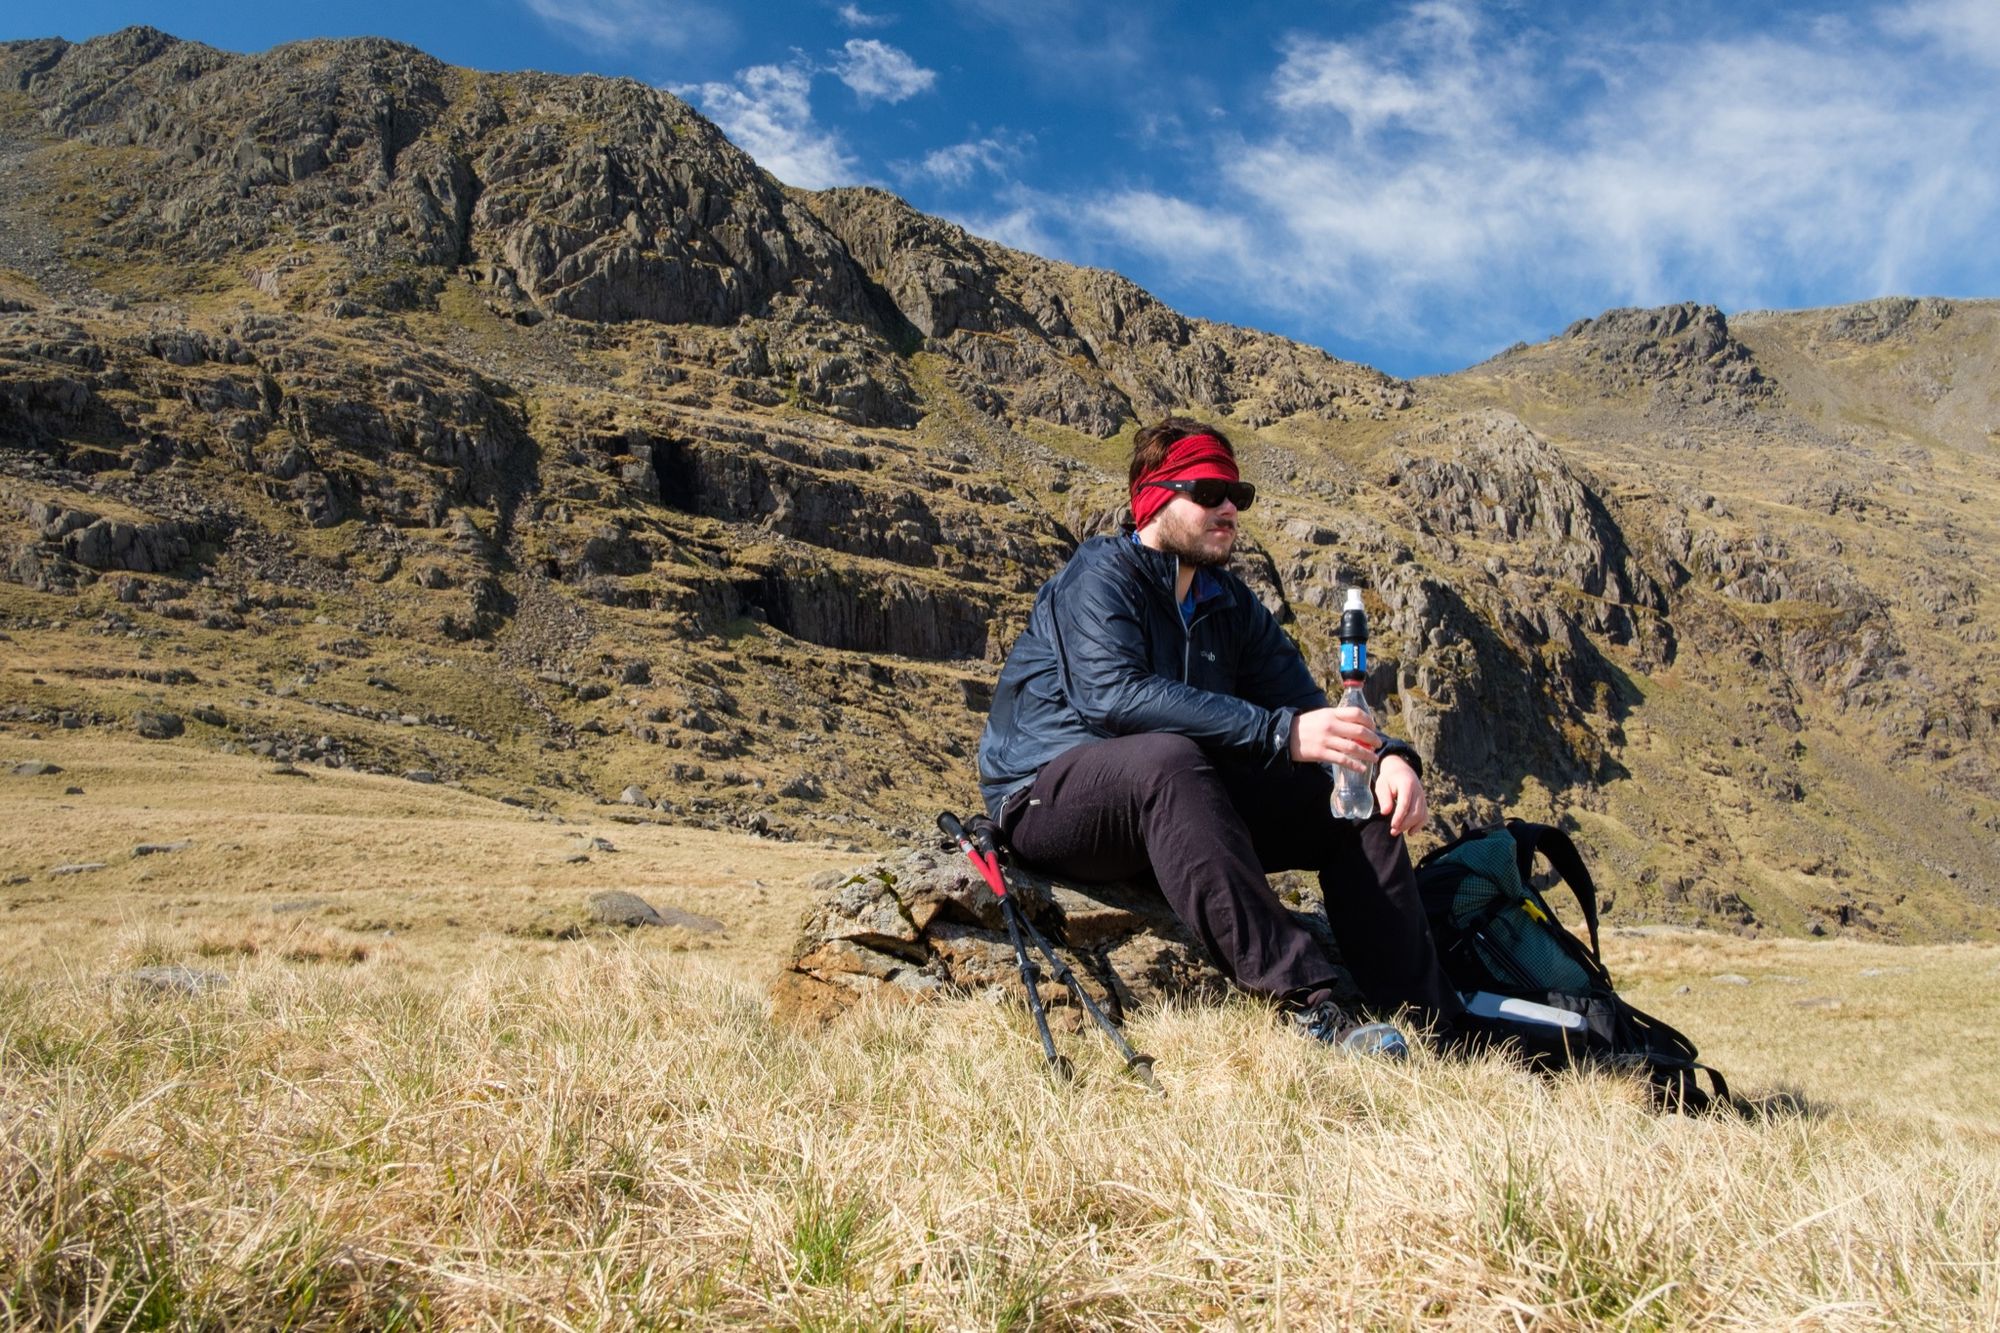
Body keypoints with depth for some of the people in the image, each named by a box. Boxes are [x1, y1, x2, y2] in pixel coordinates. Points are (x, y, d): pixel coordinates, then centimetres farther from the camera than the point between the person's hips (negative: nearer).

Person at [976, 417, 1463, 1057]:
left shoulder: (1232, 605, 11)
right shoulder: (1099, 576, -12)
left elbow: (1306, 706, 5)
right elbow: (1114, 693, -30)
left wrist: (1386, 756, -18)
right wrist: (1280, 731, -36)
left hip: (1178, 804, 8)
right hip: (1049, 798, -7)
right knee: (1167, 757, -39)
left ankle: (1431, 1021, -13)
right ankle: (1305, 1005, -44)